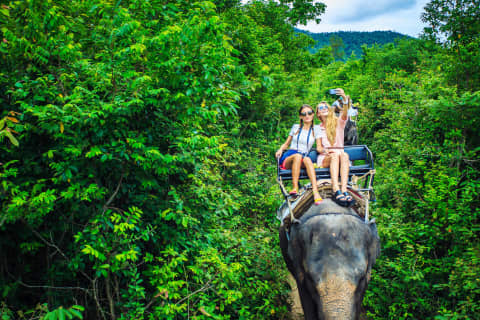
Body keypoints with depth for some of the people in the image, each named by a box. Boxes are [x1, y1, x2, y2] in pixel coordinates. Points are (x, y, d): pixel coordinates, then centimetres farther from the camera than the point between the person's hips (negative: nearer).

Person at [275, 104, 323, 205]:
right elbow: (286, 144, 23)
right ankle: (295, 188, -46)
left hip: (304, 158, 0)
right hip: (288, 158, 0)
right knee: (298, 155, -37)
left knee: (307, 159, -38)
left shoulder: (316, 129, 18)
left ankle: (315, 191, -55)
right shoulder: (296, 127, 21)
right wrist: (280, 149, 1)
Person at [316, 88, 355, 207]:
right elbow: (318, 147, 10)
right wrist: (325, 151, -15)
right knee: (335, 155, -35)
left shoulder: (338, 122, 12)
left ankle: (344, 190, -52)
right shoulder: (318, 128, 17)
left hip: (339, 155, 0)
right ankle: (336, 191, -54)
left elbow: (345, 114, -11)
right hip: (324, 158, 0)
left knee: (344, 155, -35)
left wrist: (345, 99, -31)